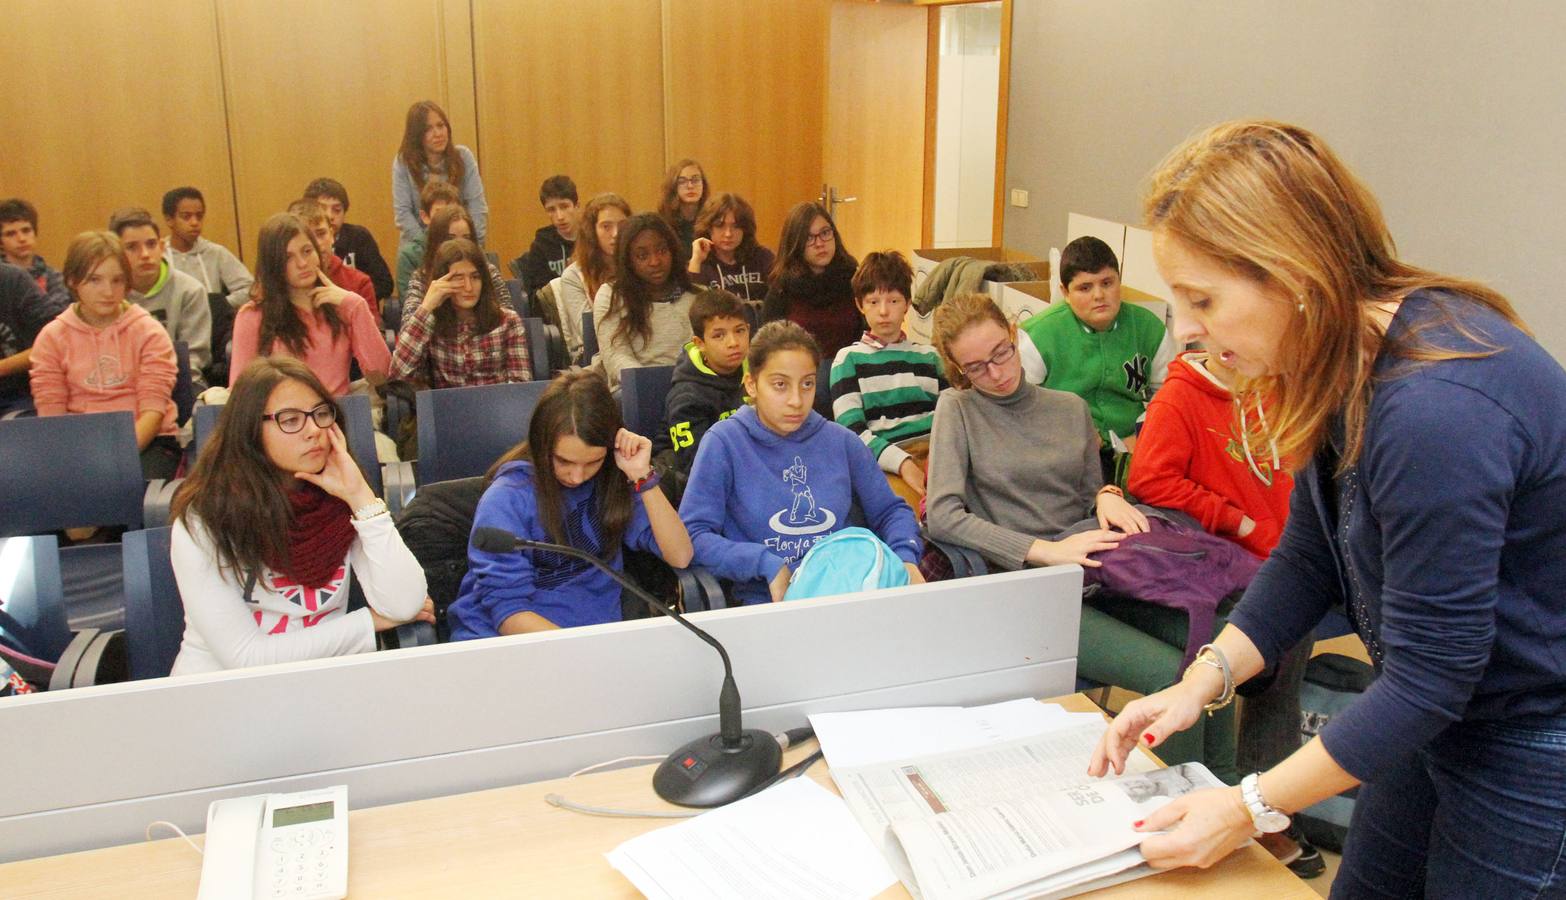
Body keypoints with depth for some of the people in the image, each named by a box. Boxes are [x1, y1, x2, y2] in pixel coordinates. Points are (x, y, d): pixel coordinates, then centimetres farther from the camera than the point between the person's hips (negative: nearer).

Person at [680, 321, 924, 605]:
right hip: (767, 602, -3)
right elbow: (693, 535, -5)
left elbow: (890, 510, 20)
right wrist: (767, 564, -16)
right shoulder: (724, 442, -1)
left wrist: (906, 558, -1)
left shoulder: (841, 441, 11)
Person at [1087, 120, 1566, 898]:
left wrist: (1252, 808, -22)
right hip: (1446, 712, 9)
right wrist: (1205, 679, -8)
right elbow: (1310, 558, 3)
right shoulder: (1350, 362, -5)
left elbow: (1431, 672, -27)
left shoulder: (1437, 409, -34)